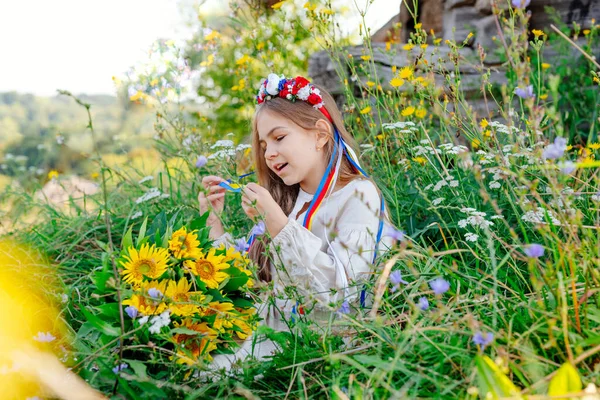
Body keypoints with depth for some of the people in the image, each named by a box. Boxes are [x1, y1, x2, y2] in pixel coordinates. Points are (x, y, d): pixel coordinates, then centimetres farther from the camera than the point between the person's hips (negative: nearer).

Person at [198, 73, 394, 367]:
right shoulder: (284, 201, 8)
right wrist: (214, 221, 2)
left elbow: (339, 290, -21)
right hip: (274, 337, 5)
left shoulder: (358, 195, -9)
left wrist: (276, 222, -22)